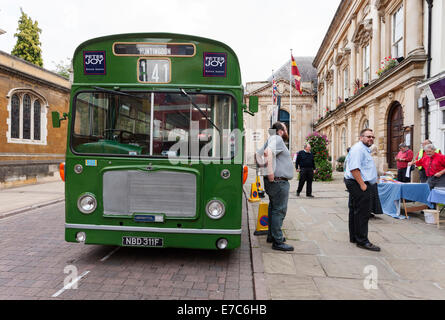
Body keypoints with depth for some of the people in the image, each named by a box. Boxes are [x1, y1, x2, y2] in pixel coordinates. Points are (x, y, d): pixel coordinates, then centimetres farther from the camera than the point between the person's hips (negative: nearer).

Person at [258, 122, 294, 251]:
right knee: (279, 210, -6)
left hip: (273, 182, 11)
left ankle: (271, 235, 29)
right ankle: (278, 242, -1)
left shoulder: (272, 140, 21)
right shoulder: (277, 139, -12)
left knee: (273, 208, 18)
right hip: (279, 182, -11)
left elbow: (258, 154, 27)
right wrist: (270, 170, -31)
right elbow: (268, 152, -30)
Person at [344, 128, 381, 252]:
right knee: (362, 213, -8)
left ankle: (354, 237, 24)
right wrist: (362, 184, -23)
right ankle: (362, 241, -3)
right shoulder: (358, 148, -13)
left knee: (355, 211, 15)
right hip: (359, 185, -12)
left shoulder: (365, 149, 23)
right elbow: (354, 168, -23)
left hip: (358, 185, 12)